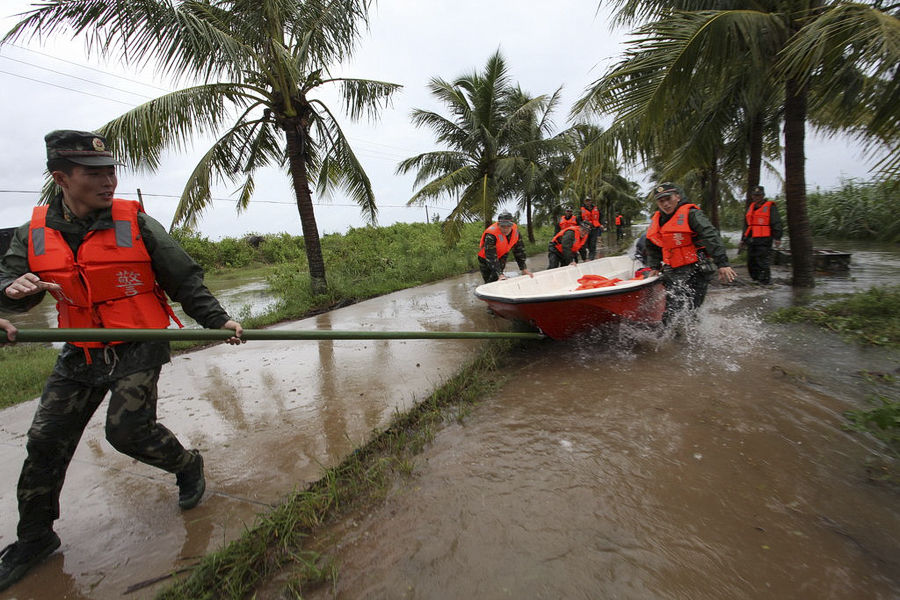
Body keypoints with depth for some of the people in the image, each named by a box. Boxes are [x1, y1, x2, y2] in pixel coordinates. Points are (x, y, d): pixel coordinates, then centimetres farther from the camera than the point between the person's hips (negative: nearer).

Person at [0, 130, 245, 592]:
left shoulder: (136, 224, -8)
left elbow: (185, 279, -7)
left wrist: (217, 319, -16)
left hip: (138, 348, -4)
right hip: (81, 354, 5)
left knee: (127, 429, -13)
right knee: (46, 442, 10)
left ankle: (187, 465, 19)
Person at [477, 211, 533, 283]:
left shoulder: (515, 230, -15)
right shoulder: (491, 235, -34)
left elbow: (519, 250, -6)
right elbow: (491, 256, -38)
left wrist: (523, 269, -8)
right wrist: (500, 274, -44)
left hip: (501, 257, 6)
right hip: (485, 260, -6)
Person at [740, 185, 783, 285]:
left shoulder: (770, 207, 0)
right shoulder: (751, 207, 20)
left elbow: (776, 223, -6)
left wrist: (777, 238, -13)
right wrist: (743, 239, 22)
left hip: (764, 240, -7)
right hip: (751, 239, 7)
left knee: (762, 261, -11)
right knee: (751, 261, 8)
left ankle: (765, 281, -5)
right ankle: (756, 278, 18)